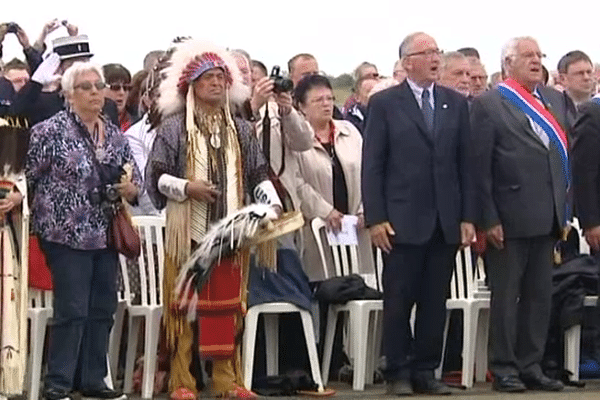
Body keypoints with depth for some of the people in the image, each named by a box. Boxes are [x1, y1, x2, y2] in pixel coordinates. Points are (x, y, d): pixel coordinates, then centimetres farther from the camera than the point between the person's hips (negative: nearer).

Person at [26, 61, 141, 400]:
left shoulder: (115, 135, 11)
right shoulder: (51, 130, -7)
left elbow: (136, 179, 17)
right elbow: (28, 176, -6)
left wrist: (130, 189, -5)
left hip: (106, 235, 6)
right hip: (68, 234, -6)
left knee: (102, 310, 8)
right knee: (72, 311, -7)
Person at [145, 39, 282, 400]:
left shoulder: (241, 130, 12)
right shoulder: (174, 127, 0)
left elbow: (259, 174, 12)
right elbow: (155, 176, -2)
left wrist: (272, 202, -5)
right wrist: (186, 187, -17)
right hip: (188, 229, -3)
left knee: (229, 303, 5)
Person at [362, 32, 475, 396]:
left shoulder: (456, 103, 10)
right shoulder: (385, 104, 0)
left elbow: (465, 164, 9)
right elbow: (372, 165, -2)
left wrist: (468, 217, 3)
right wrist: (375, 218, -9)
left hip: (446, 222, 3)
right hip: (403, 221, -3)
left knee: (436, 302, 6)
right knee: (399, 301, 1)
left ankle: (426, 371, 14)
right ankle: (398, 373, 10)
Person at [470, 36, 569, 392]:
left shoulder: (552, 100, 12)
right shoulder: (489, 105, -5)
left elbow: (563, 156, 15)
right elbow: (480, 166, -9)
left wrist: (563, 210, 10)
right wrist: (488, 219, -13)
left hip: (546, 217, 6)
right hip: (510, 216, -6)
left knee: (540, 295, 10)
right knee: (506, 296, 2)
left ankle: (531, 365, 18)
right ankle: (505, 368, 10)